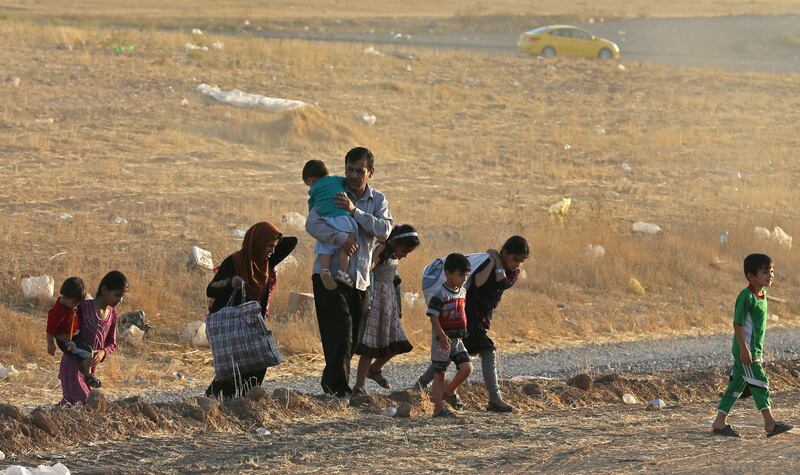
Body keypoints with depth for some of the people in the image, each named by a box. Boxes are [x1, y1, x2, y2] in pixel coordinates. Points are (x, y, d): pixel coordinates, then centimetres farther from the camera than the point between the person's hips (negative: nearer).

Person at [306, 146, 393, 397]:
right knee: (340, 329, -19)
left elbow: (384, 230, -9)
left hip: (359, 279, 4)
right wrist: (341, 238, -31)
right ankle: (339, 388, -20)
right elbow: (312, 224, -16)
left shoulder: (377, 200, 10)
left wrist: (354, 211, -18)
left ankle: (330, 381, 26)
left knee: (352, 338, 9)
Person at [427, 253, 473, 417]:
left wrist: (463, 331, 22)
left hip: (457, 340, 7)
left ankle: (448, 392, 17)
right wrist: (442, 336, -28)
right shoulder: (440, 295, -16)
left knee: (467, 368, -5)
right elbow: (433, 317, -19)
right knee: (439, 373, -1)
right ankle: (438, 408, 4)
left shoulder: (462, 292, 8)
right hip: (442, 341, -7)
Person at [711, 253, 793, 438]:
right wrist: (744, 349, -22)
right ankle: (770, 422, -7)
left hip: (755, 350, 9)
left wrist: (759, 350, 24)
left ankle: (720, 422, 14)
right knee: (759, 382, -8)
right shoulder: (746, 296, -17)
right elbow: (737, 323, -19)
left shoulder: (762, 295, 12)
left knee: (737, 384, 10)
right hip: (746, 350, -9)